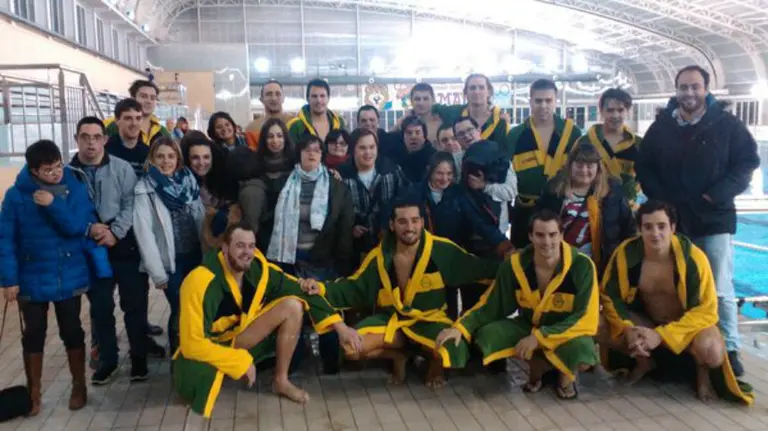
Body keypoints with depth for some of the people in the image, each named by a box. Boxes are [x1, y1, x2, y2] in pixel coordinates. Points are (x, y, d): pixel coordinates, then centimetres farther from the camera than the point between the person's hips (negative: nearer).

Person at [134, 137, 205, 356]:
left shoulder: (189, 181, 5)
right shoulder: (145, 189, -9)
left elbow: (202, 220, 7)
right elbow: (144, 233, -12)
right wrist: (157, 272, -14)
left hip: (195, 256, 4)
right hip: (170, 262, -4)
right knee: (180, 311, 2)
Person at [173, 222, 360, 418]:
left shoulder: (258, 269, -15)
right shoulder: (200, 282, -29)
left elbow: (303, 291, -8)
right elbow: (193, 343, -28)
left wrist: (340, 326, -15)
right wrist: (240, 361, -24)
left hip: (241, 338, 6)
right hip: (207, 348, -5)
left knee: (293, 305, -14)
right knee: (199, 383, -40)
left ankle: (281, 381, -1)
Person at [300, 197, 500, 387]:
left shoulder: (441, 249, -13)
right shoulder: (379, 256, -6)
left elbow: (477, 267, -5)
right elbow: (353, 287, -1)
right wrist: (322, 288, -17)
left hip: (429, 319, -2)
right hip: (391, 318, 2)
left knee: (453, 351, -33)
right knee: (350, 348, -21)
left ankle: (435, 363, 8)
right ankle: (398, 355, 10)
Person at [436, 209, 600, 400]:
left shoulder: (582, 266, -22)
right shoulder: (515, 264, -14)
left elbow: (586, 319, -22)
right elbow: (490, 304, -6)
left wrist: (539, 337, -30)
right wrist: (461, 328, -23)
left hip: (568, 331, -3)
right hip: (528, 326, 3)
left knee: (582, 356, -38)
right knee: (487, 335, -24)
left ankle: (567, 374, 2)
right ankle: (538, 365, 1)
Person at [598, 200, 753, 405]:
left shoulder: (693, 257, -26)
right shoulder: (625, 253, -20)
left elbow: (706, 310, -22)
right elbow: (609, 296, -10)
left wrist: (660, 335, -31)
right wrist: (628, 330, -27)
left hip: (689, 321, -3)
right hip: (646, 320, 3)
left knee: (712, 352, -35)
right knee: (601, 328, -21)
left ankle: (702, 371, 6)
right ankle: (643, 361, 10)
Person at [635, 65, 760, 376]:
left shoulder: (727, 124, -1)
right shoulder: (660, 127, 5)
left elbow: (747, 161, -2)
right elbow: (643, 167, 8)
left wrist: (719, 194, -14)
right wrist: (659, 197, -6)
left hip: (714, 219, -2)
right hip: (673, 219, 2)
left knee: (720, 289, -2)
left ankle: (730, 350, 10)